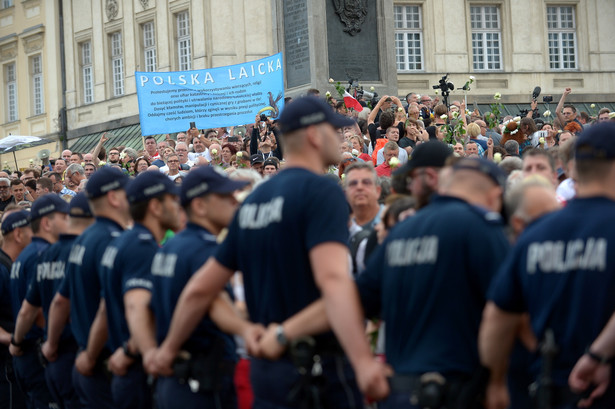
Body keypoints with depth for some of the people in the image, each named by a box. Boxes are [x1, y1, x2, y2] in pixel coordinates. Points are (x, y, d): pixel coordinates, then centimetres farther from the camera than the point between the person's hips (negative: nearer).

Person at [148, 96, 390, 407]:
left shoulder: (254, 200, 12)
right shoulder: (321, 190, -11)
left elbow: (200, 288, 16)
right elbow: (332, 279, -27)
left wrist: (169, 347, 29)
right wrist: (363, 360, -37)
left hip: (265, 367, 8)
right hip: (319, 367, -8)